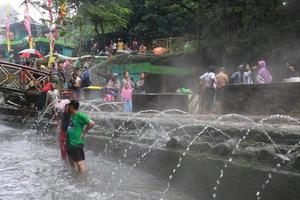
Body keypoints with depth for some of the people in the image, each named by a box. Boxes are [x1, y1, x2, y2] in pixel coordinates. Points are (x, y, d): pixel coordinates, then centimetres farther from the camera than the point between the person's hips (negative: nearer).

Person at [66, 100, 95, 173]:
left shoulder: (80, 115, -17)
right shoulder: (71, 116, 9)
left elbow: (92, 123, -22)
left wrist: (84, 132, -12)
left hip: (77, 143, -9)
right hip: (69, 142, 9)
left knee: (80, 162, -4)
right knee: (72, 160, 23)